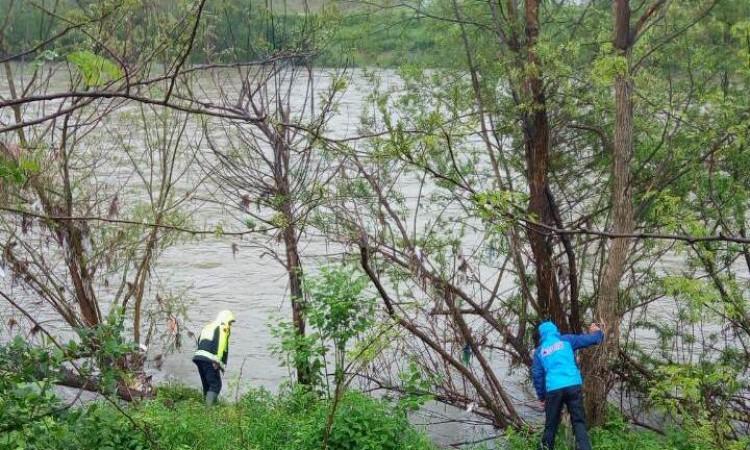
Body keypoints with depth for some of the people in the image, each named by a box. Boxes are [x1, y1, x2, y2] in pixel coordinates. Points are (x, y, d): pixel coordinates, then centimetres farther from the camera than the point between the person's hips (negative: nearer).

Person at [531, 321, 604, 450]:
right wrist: (597, 332, 32)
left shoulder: (539, 351, 15)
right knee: (578, 421, 0)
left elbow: (536, 374, 11)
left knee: (551, 424, 14)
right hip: (573, 386, -1)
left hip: (553, 390, 1)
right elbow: (590, 339, 10)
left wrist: (542, 396, 17)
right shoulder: (566, 340, 11)